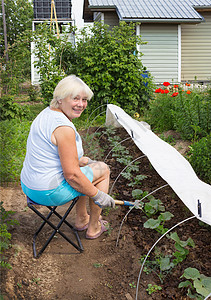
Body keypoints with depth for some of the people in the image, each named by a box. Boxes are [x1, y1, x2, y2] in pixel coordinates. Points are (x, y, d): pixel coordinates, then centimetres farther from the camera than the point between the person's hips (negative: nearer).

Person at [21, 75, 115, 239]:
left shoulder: (47, 113, 6)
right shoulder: (64, 128, -26)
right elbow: (72, 175, -24)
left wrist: (82, 160, 26)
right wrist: (98, 196, -12)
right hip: (50, 192, -10)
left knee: (85, 162, 30)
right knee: (103, 170, 8)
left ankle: (81, 219, 38)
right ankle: (94, 228, 20)